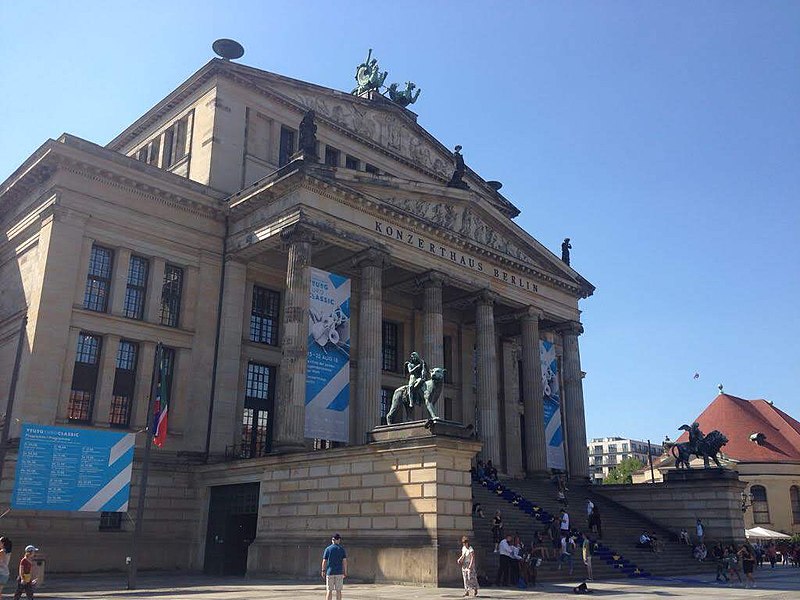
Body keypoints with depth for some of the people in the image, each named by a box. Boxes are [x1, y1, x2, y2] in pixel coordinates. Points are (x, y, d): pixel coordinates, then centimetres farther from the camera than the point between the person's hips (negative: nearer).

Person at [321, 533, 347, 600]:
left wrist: (323, 571, 7)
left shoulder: (328, 549, 1)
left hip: (330, 572, 0)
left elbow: (324, 561, -2)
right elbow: (344, 561, -2)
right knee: (338, 591, 6)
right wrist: (345, 572, 4)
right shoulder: (341, 549, 2)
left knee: (329, 590, 2)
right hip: (339, 572, 0)